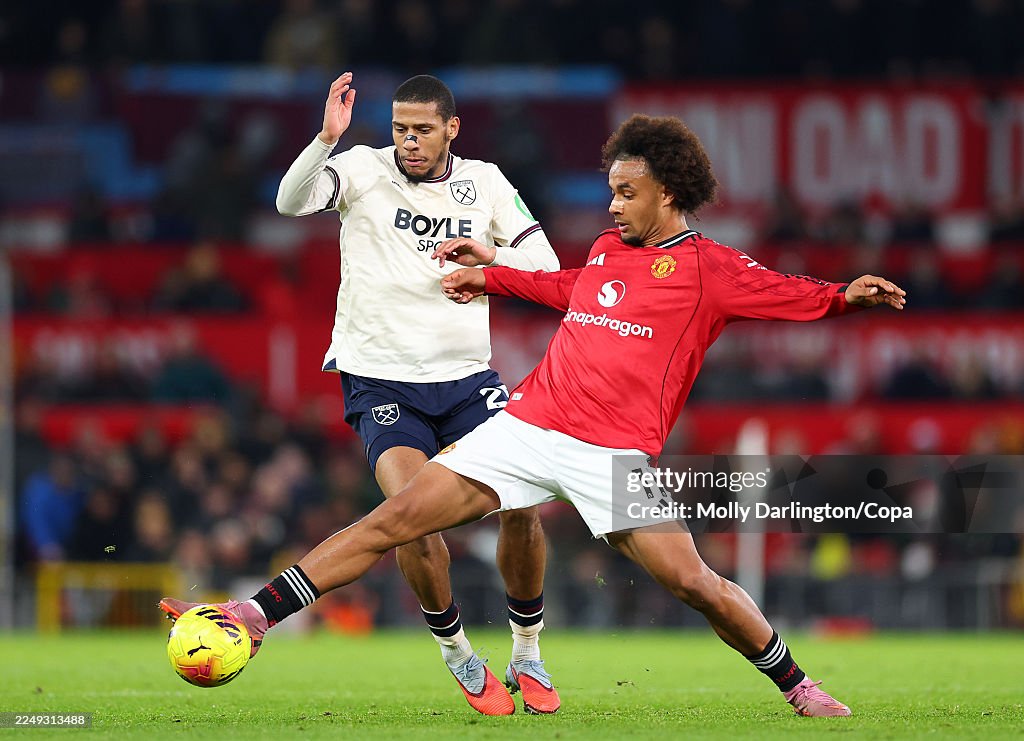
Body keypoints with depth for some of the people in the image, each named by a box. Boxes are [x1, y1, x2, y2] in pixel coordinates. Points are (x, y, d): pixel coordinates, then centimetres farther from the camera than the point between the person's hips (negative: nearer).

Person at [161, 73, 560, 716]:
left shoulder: (485, 182, 6)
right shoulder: (364, 170, -3)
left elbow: (546, 264, 4)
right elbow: (292, 202, -21)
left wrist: (489, 255, -16)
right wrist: (327, 138, -37)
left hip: (466, 377, 3)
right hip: (381, 379, -3)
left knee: (524, 507, -11)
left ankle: (528, 657, 11)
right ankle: (459, 656, 1)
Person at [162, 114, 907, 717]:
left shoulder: (707, 266, 1)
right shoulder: (608, 250, 17)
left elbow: (790, 295, -4)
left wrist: (844, 298, -21)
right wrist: (491, 276, 42)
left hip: (615, 453, -5)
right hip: (527, 424, 5)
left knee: (694, 583, -14)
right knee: (396, 518, -3)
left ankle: (796, 684, 10)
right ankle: (257, 614, -2)